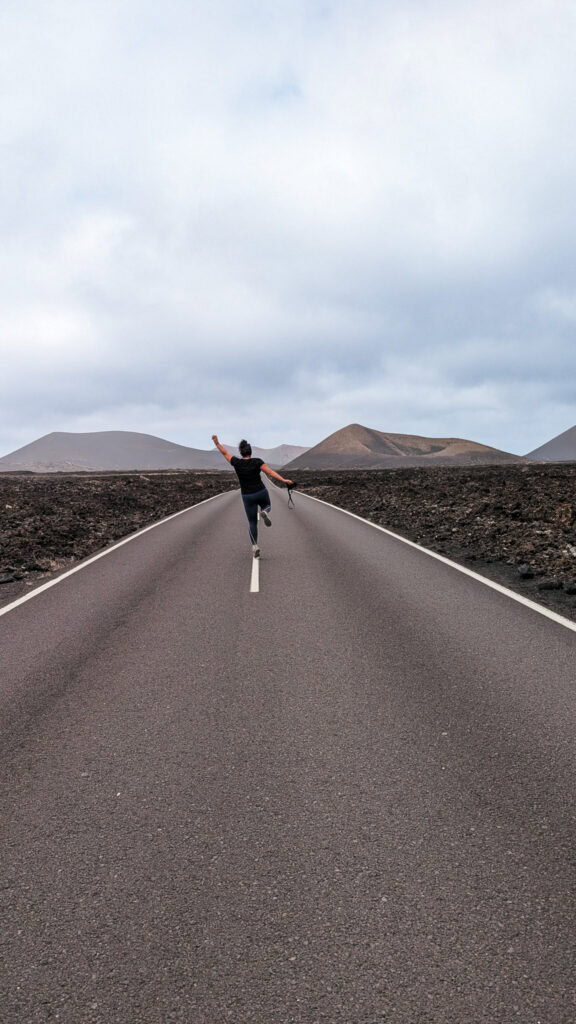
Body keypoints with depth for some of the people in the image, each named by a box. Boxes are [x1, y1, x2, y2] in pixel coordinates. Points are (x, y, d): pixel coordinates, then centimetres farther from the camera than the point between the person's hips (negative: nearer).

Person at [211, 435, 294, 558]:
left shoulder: (237, 462, -9)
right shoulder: (257, 461, -12)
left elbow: (225, 453, 3)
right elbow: (270, 472, -21)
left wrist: (216, 442, 10)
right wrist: (284, 480, -23)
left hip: (248, 496, 1)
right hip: (261, 492, -1)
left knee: (252, 522, 14)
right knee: (266, 507, 31)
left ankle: (255, 546, -1)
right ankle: (264, 513, -7)